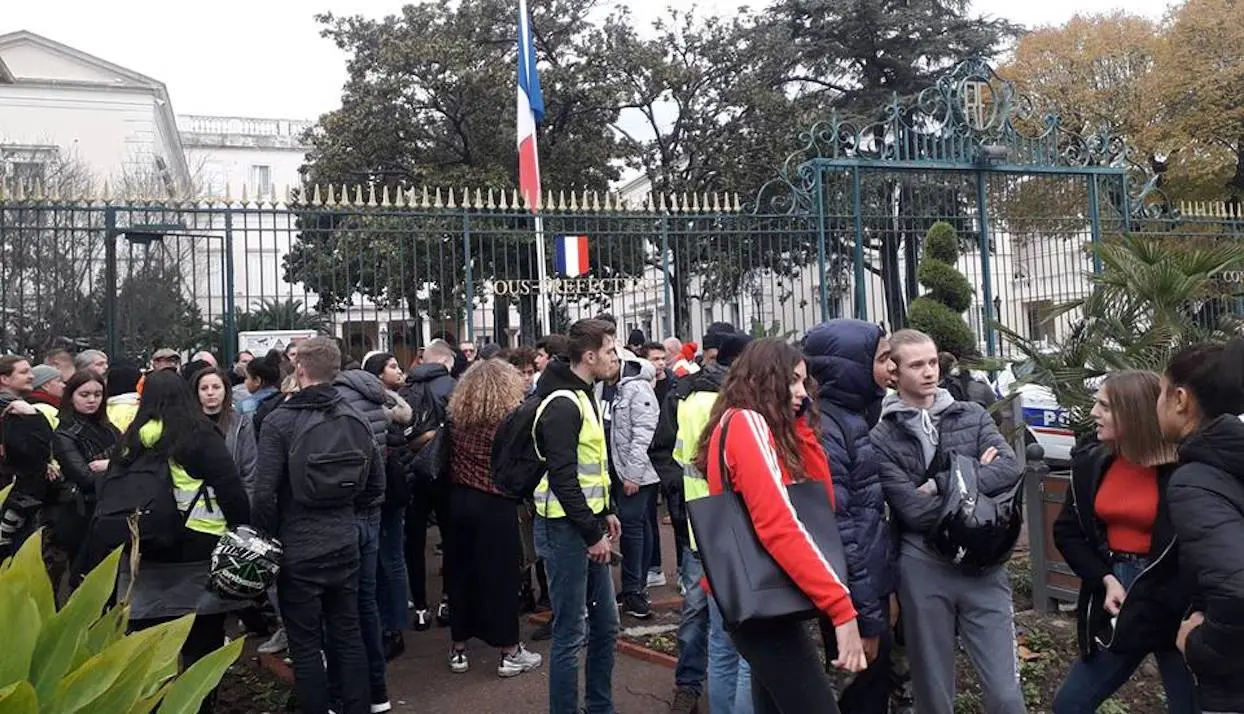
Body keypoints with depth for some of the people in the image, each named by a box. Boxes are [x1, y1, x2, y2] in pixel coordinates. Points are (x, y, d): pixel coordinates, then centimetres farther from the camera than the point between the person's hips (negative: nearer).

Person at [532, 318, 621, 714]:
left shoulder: (584, 396, 13)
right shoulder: (562, 405, -18)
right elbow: (562, 479, -22)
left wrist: (606, 512, 17)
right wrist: (593, 533, -18)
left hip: (588, 524, 10)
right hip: (565, 530, -10)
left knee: (606, 624, 17)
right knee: (571, 634, -1)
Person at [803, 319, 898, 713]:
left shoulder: (858, 416, 10)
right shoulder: (823, 427, -19)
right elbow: (836, 529, -22)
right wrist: (865, 616, -20)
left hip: (873, 585, 8)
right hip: (855, 592, -8)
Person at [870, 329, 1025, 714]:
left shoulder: (973, 415, 7)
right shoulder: (882, 438, -3)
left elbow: (1010, 469, -9)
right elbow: (914, 511, -12)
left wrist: (943, 484, -15)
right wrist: (975, 481, -8)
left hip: (983, 565, 2)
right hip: (921, 570, -2)